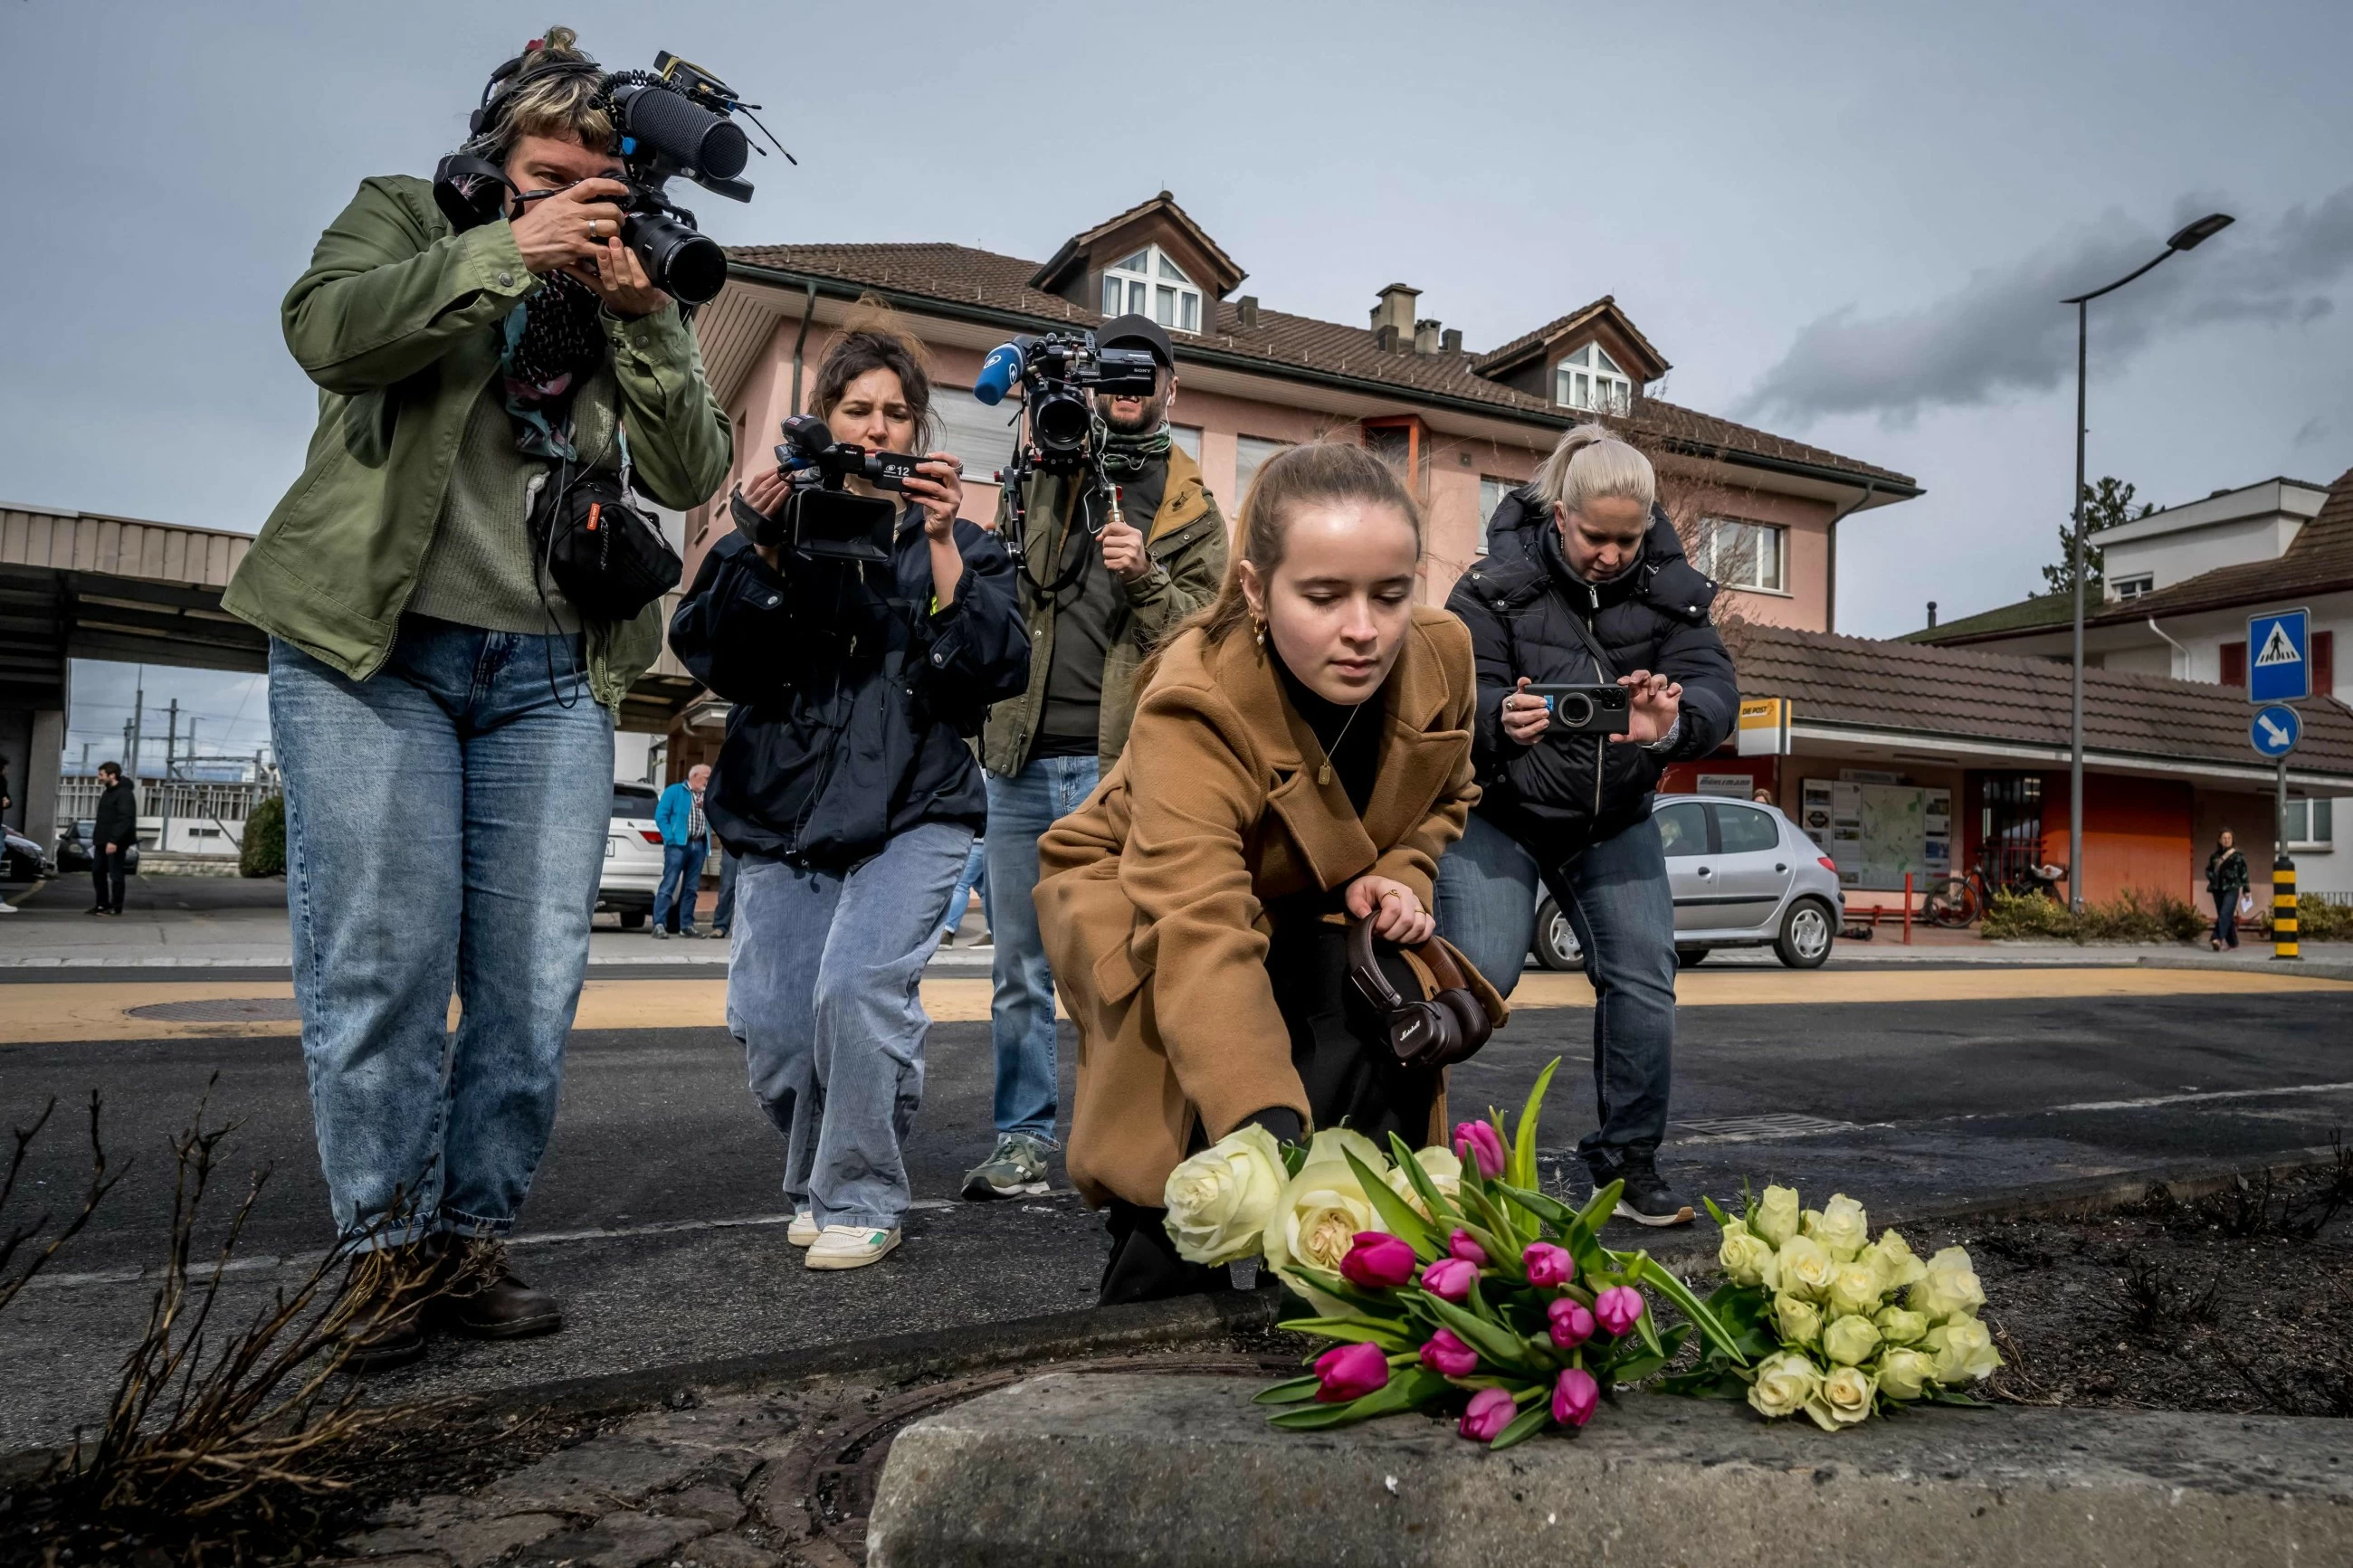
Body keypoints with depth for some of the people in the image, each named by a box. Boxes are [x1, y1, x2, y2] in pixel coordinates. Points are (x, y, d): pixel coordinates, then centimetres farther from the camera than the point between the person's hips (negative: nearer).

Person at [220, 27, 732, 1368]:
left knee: (536, 979, -1)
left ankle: (475, 1240, 11)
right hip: (373, 648, -2)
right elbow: (327, 328, -11)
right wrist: (510, 250, -12)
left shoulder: (641, 298, 17)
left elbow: (693, 473, 4)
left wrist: (638, 312, -6)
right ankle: (389, 1247, 8)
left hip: (553, 674, 3)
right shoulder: (406, 215, 11)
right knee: (382, 959, -5)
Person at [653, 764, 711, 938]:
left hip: (699, 845, 6)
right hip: (678, 845, -6)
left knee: (692, 888, 7)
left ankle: (686, 925, 12)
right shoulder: (674, 791, 2)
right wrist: (671, 838, -14)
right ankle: (659, 924, -12)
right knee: (669, 884, -10)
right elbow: (660, 816, -5)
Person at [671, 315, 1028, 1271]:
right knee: (772, 1030, 0)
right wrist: (762, 550, -12)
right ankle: (814, 1183, 28)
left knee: (858, 986, -22)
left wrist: (941, 551, -12)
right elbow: (709, 656, 0)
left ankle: (861, 1201, -1)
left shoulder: (958, 544, 10)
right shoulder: (772, 529, 12)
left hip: (915, 810, -2)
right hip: (782, 811, 2)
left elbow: (998, 669, -4)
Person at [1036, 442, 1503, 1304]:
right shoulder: (1194, 705, -37)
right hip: (1142, 904, -4)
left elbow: (1444, 795, 5)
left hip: (1310, 912, 5)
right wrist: (1271, 1137, -62)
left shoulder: (1441, 655, -19)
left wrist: (1400, 876, -16)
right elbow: (1202, 935, -49)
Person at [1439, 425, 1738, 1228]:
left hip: (1614, 819, 4)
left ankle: (1627, 1159, 14)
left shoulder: (1671, 590, -6)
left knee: (1643, 978, -2)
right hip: (1499, 812, -3)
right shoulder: (1497, 584, -16)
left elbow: (1716, 688, -18)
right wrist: (1502, 720, -46)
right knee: (1478, 974, -14)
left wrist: (1674, 722, -42)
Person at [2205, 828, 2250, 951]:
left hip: (2232, 889, -4)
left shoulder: (2238, 856, 3)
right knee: (2227, 917, 8)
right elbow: (2208, 871, 18)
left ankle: (2218, 939, -31)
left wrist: (2245, 890, 5)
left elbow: (2243, 873, 5)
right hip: (2218, 889, 4)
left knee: (2225, 914, -19)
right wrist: (2212, 878, -4)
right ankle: (2233, 944, 17)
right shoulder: (2215, 856, 12)